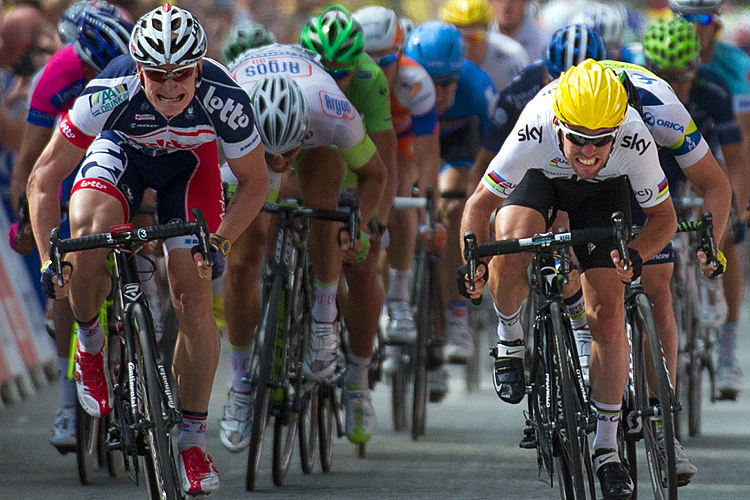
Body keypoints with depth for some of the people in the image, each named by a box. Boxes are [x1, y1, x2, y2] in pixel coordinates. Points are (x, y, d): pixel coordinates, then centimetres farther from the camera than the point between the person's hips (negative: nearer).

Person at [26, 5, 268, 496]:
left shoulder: (225, 100, -36)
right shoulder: (110, 94, -38)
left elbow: (254, 181, -16)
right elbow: (44, 180, -27)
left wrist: (220, 241, -27)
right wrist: (50, 259, -34)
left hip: (190, 161, 1)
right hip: (122, 149, -1)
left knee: (194, 298, -10)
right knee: (89, 235, -33)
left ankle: (193, 440, 7)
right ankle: (90, 343, -2)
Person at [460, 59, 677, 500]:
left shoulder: (635, 140, -37)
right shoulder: (534, 133, -39)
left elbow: (664, 216, -20)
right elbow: (481, 203, -23)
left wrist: (636, 256, -39)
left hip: (603, 191, 1)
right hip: (540, 178, -1)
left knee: (607, 316, -10)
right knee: (507, 260, -33)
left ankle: (607, 444, 4)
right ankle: (510, 333, 1)